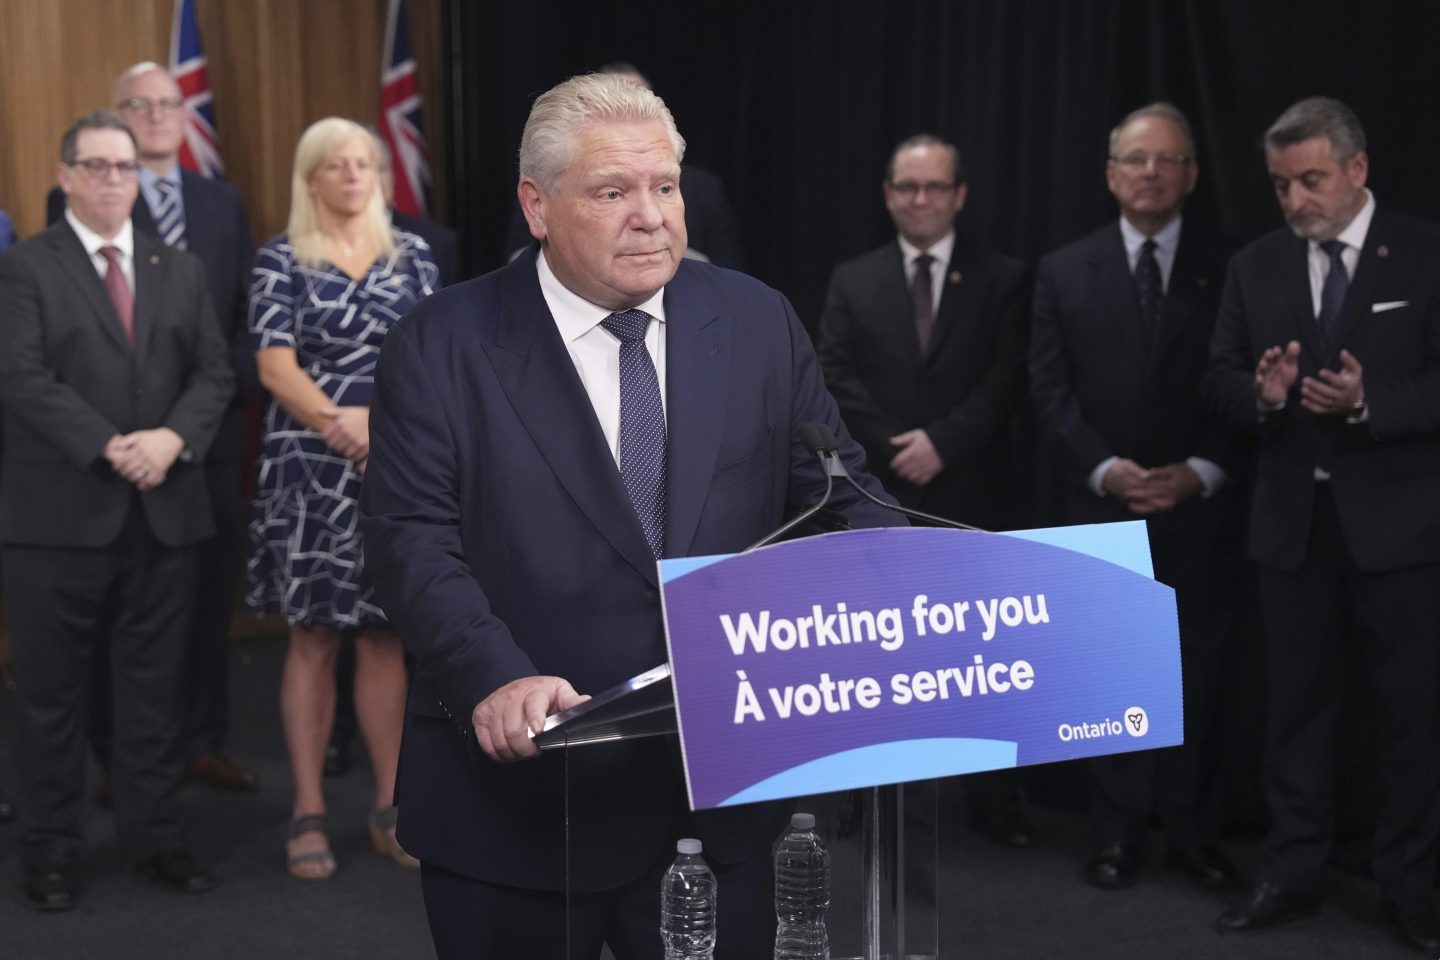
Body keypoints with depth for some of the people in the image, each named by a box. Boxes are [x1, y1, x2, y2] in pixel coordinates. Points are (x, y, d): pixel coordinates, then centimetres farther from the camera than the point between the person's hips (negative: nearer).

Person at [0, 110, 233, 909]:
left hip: (165, 511, 4)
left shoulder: (181, 272, 14)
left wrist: (174, 437, -12)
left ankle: (156, 835, 20)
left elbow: (215, 373, 6)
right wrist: (110, 447, -19)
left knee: (156, 686, 10)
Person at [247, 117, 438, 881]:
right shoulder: (280, 261, 2)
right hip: (311, 471, -2)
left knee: (385, 635, 7)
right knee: (314, 637, 1)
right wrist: (342, 425, -21)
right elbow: (276, 367, -6)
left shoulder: (410, 255, 9)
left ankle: (391, 809, 15)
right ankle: (308, 815, 8)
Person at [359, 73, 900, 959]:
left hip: (722, 792, 3)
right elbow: (412, 537, -11)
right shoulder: (444, 346, -5)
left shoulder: (758, 322, 4)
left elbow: (841, 494, 6)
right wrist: (496, 676, -27)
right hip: (518, 799, -2)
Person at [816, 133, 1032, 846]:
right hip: (879, 494, 1)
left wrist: (941, 441, -15)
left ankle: (994, 802, 13)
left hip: (973, 497, -1)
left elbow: (1007, 383, -5)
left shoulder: (1002, 280, 5)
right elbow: (835, 380, -2)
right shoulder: (852, 281, 8)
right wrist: (896, 450, -13)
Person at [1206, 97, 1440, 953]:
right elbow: (1221, 380, 6)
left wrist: (1369, 402, -25)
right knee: (1298, 701, 10)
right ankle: (1294, 873, 20)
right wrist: (1260, 393, -16)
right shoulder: (1255, 267, 7)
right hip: (1294, 521, 3)